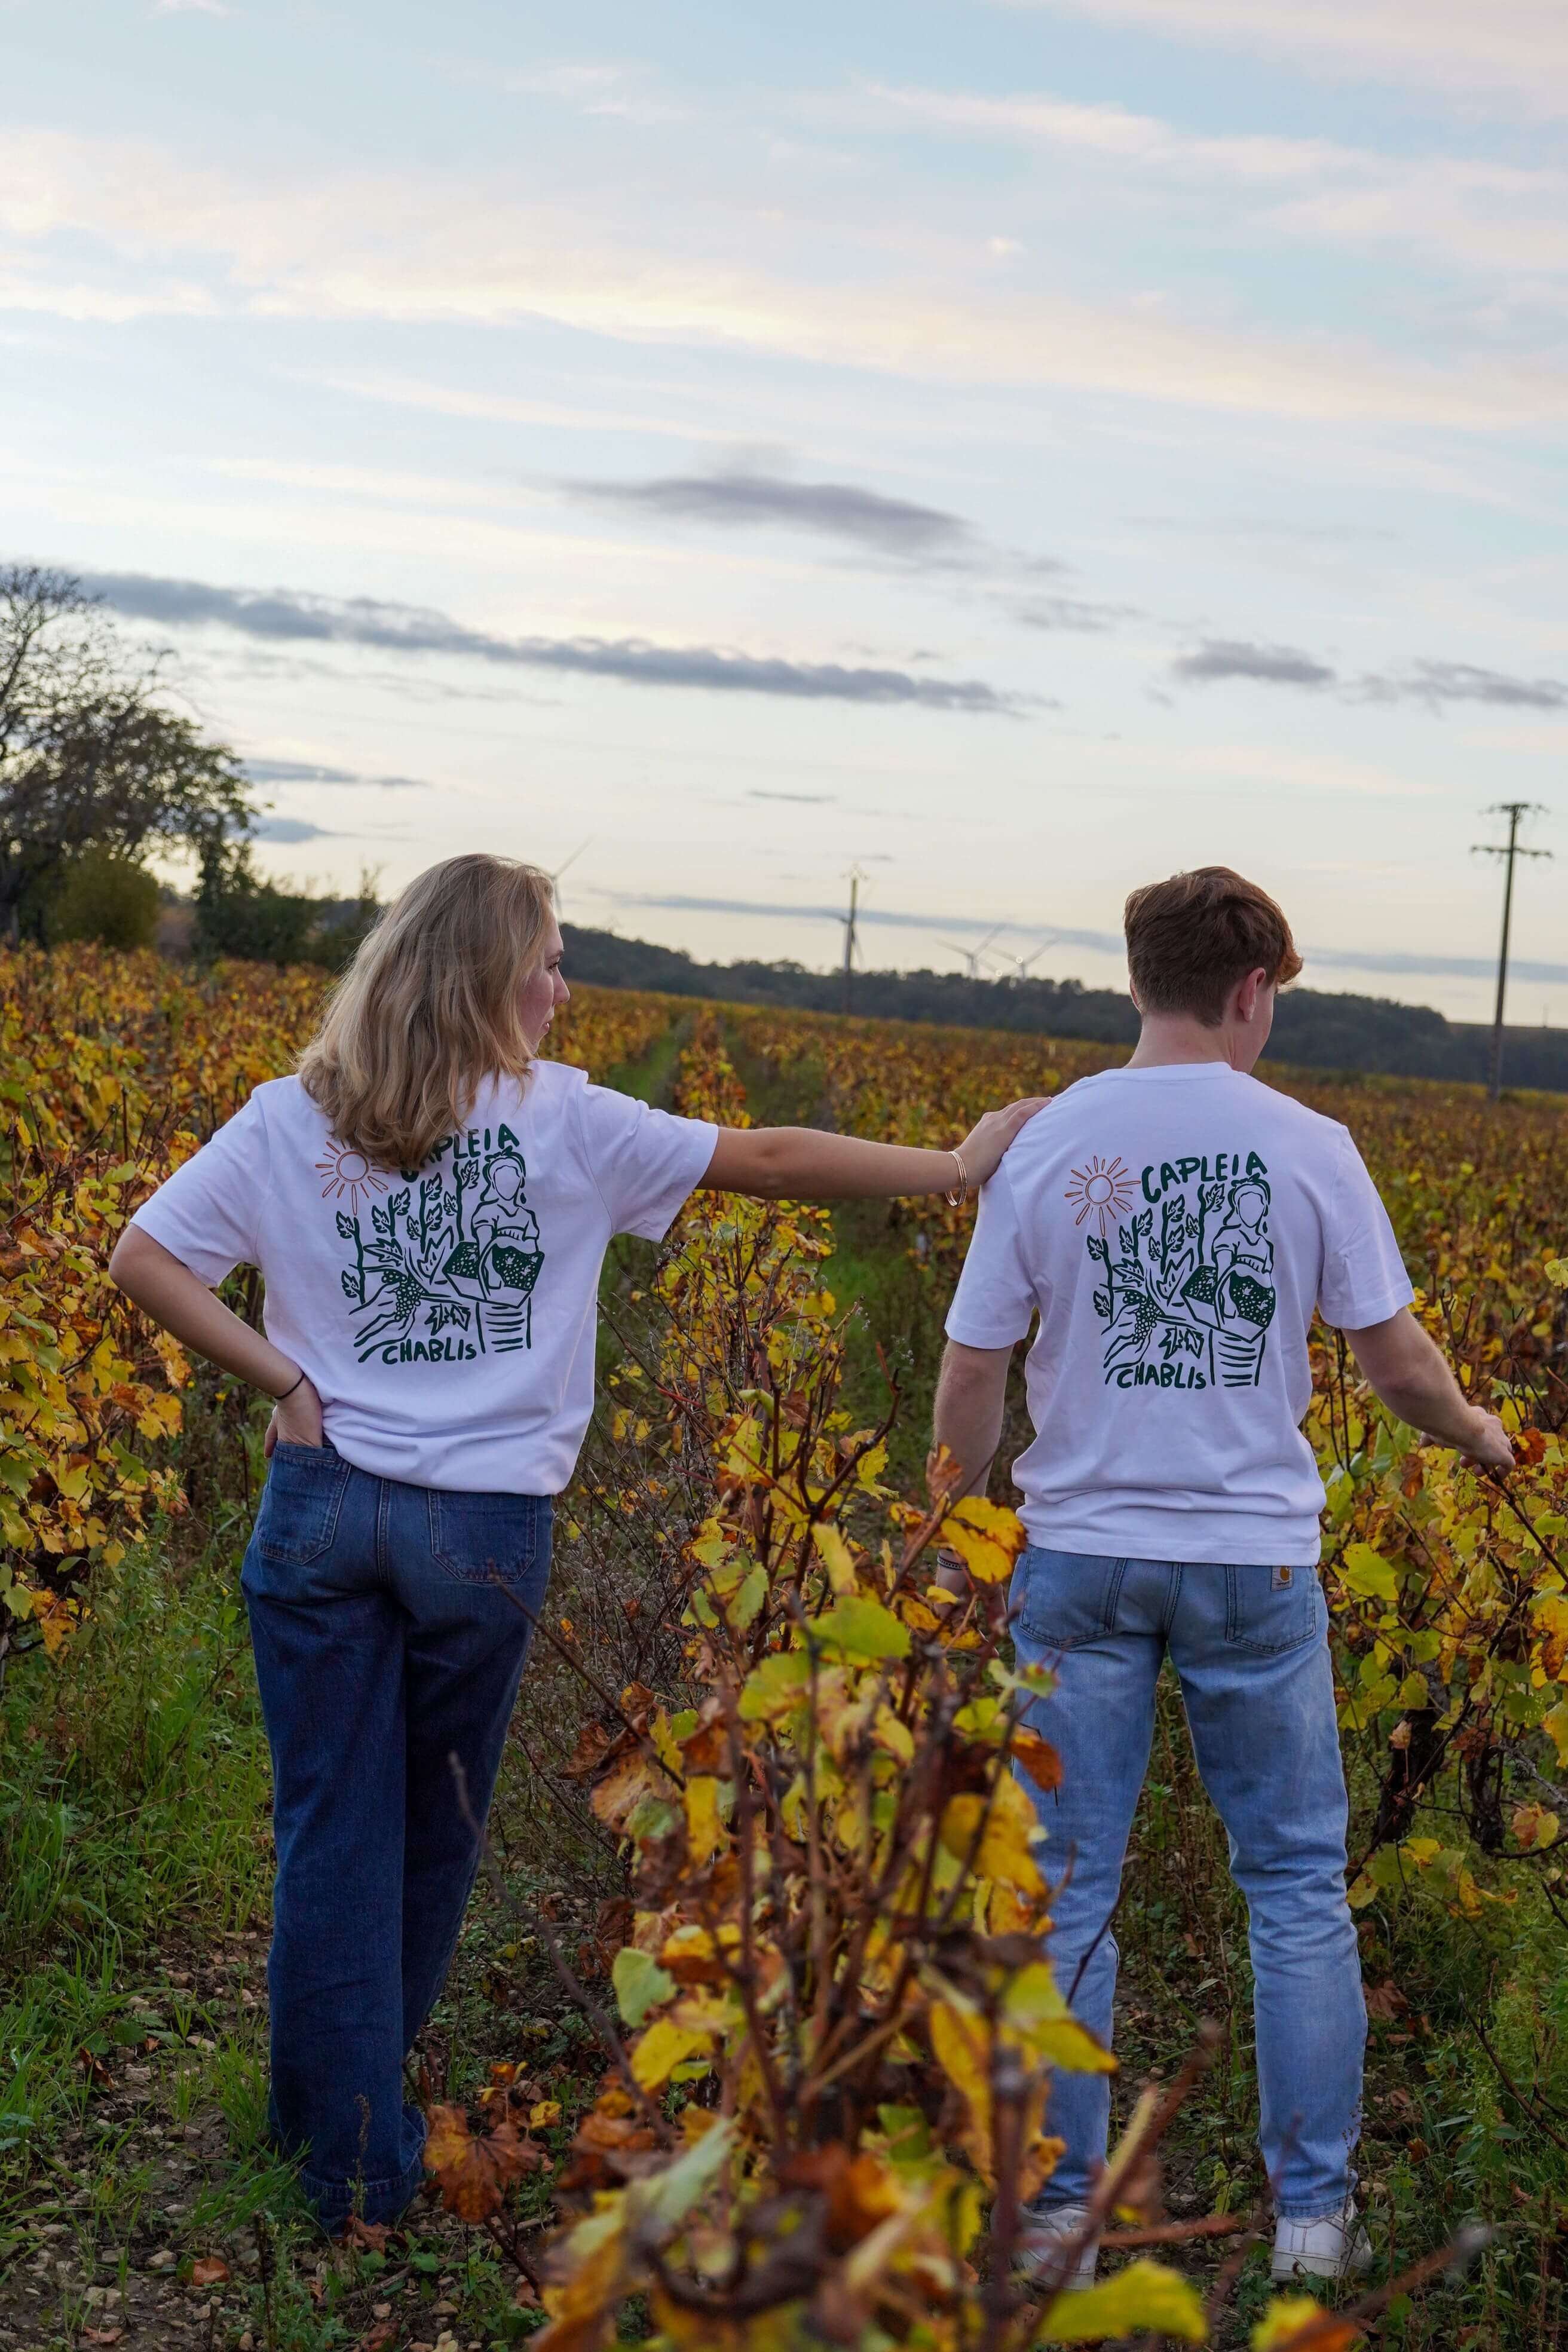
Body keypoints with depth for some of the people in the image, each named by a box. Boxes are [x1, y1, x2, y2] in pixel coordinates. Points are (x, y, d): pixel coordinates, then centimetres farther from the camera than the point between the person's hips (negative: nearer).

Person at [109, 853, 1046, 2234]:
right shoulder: (564, 1124, -4)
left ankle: (350, 2151, 9)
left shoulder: (291, 1122, 2)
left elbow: (144, 1259, -3)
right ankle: (357, 2094, 31)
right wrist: (959, 1170, 8)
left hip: (324, 1507, 2)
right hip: (482, 1533, -1)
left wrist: (280, 1376, -2)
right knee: (433, 1832, 17)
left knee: (332, 1828, 7)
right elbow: (772, 1162, 0)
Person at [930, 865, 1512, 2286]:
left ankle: (1055, 2215, 13)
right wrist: (1477, 1432, 21)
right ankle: (1314, 2213, 17)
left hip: (1081, 1556, 0)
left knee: (1066, 1893, 7)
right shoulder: (1310, 1150, -6)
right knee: (1299, 1888, 12)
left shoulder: (1046, 1147, -4)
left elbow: (973, 1375, -1)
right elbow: (1396, 1360, 0)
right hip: (1257, 1562, 0)